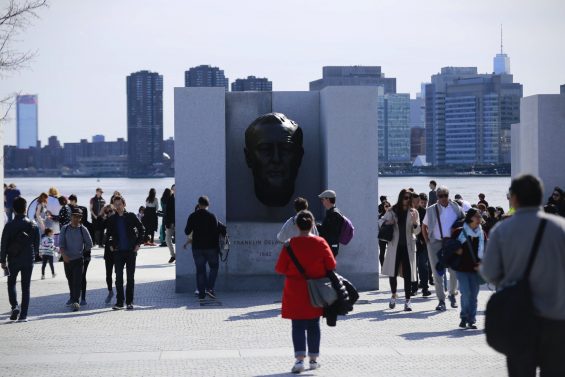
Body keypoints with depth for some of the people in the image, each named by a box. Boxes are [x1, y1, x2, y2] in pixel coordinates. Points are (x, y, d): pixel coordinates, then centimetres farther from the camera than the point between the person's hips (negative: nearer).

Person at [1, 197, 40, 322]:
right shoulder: (33, 225, -2)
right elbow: (37, 243, 5)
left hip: (13, 260, -1)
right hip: (28, 260, 1)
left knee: (11, 283, 16)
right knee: (26, 287, 7)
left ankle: (15, 306, -6)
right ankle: (23, 315, 4)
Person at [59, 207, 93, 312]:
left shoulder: (83, 229, -2)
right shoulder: (65, 229, 2)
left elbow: (89, 244, 7)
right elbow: (61, 244, -2)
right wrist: (64, 254, -17)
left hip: (79, 259, -3)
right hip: (67, 259, 3)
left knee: (77, 281, -12)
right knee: (70, 280, 14)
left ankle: (75, 302, -16)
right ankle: (72, 298, 31)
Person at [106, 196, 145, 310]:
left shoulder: (131, 216, 0)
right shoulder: (112, 219, 5)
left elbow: (141, 229, 5)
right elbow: (108, 233, 18)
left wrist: (138, 244, -1)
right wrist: (111, 245, 6)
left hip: (131, 251, -1)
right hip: (118, 251, 1)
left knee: (130, 277, 3)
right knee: (118, 277, 0)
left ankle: (129, 302, 9)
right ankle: (119, 302, 4)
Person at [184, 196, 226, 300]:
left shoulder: (192, 216, -1)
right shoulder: (212, 216, -9)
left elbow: (187, 232, 4)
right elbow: (219, 229, -11)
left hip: (197, 247, 2)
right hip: (211, 247, -2)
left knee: (200, 270, 7)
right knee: (214, 267, 13)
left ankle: (201, 293, 4)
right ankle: (209, 288, -3)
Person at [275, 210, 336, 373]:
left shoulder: (290, 244, -11)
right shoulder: (321, 243, -7)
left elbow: (280, 268, -7)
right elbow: (331, 265, -2)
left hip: (295, 292, -2)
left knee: (298, 326, 2)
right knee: (313, 325, 14)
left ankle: (300, 359, -11)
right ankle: (313, 359, 19)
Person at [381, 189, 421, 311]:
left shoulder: (413, 212, 1)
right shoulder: (392, 211, 3)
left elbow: (416, 231, -3)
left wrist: (415, 222, -23)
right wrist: (387, 223, -10)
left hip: (408, 246, -1)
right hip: (395, 245, 1)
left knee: (408, 274, -2)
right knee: (392, 272, 3)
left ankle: (407, 300, 3)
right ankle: (394, 295, 27)